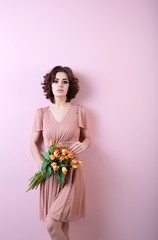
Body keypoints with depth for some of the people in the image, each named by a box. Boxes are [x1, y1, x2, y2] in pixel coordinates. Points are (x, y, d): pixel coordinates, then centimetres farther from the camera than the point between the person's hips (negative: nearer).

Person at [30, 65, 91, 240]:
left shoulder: (79, 111, 1)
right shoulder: (41, 113, 5)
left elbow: (87, 138, 12)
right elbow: (33, 143, 9)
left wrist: (82, 145, -12)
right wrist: (41, 163, -7)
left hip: (72, 172, -2)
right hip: (49, 171, 2)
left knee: (52, 224, -8)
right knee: (60, 225, 9)